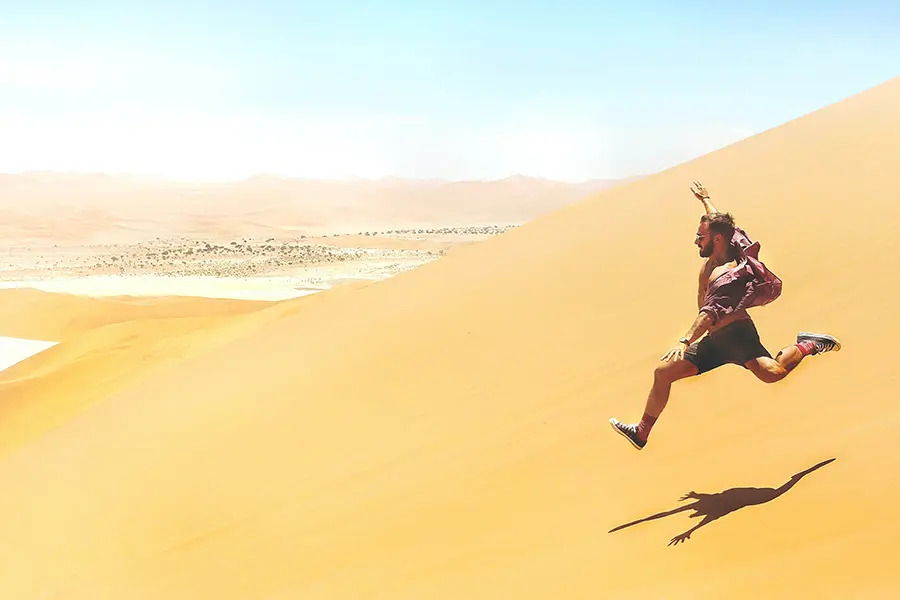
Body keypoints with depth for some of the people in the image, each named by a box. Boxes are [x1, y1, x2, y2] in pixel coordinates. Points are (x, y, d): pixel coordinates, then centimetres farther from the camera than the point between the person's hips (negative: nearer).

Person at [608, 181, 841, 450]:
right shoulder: (711, 260, 7)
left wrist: (685, 341, -47)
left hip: (735, 333, -9)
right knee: (663, 372, 4)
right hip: (714, 340, 9)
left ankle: (808, 345, -3)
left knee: (773, 372, -33)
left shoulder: (730, 273, -20)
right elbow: (716, 220, 29)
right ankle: (642, 432, 12)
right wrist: (705, 200, 47)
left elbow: (711, 313, -35)